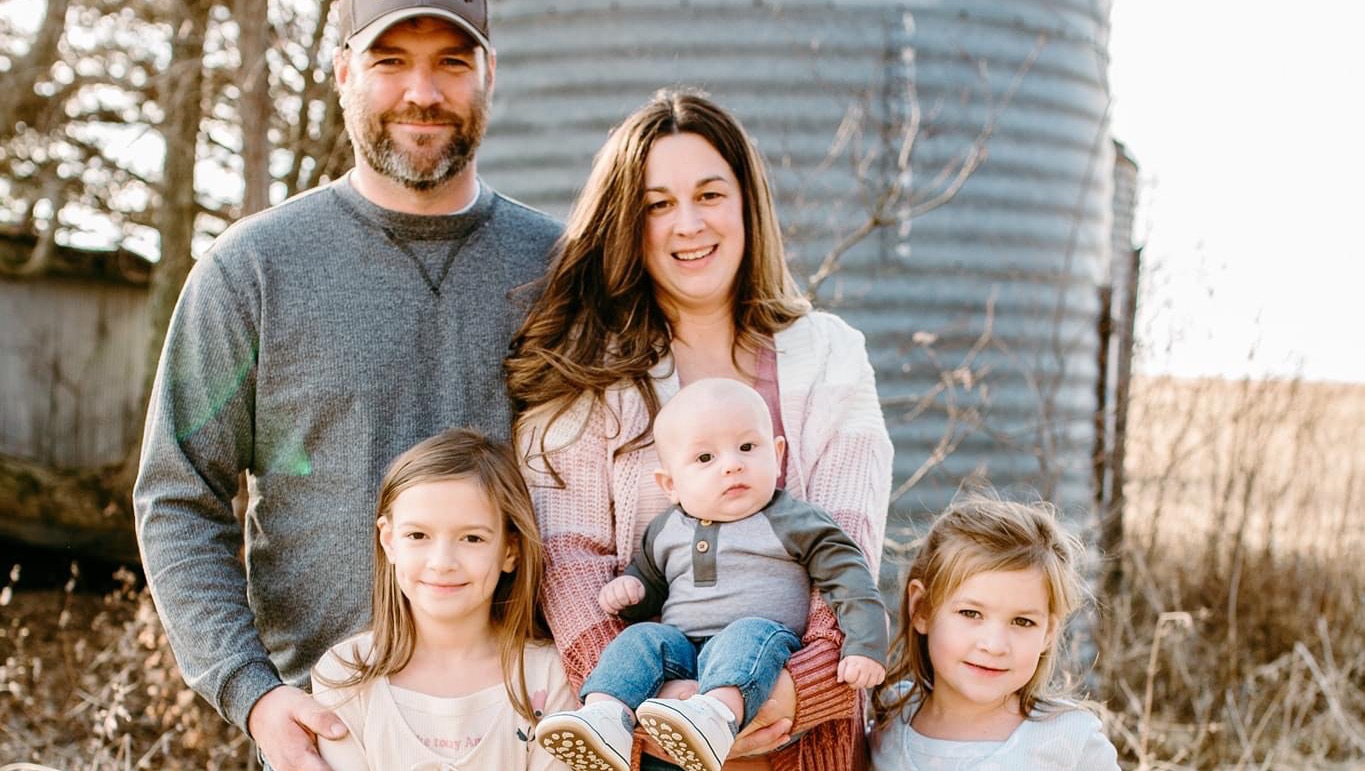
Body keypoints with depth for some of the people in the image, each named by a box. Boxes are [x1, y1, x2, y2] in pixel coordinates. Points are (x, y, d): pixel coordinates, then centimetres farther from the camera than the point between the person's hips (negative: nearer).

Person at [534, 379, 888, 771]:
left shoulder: (794, 523, 5)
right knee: (640, 639, -19)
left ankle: (716, 714, -61)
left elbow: (848, 577, -1)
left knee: (749, 633, -33)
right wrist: (627, 589, 8)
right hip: (682, 651, 5)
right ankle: (604, 717, -43)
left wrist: (866, 646, -15)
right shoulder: (665, 531, 18)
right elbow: (649, 580, 33)